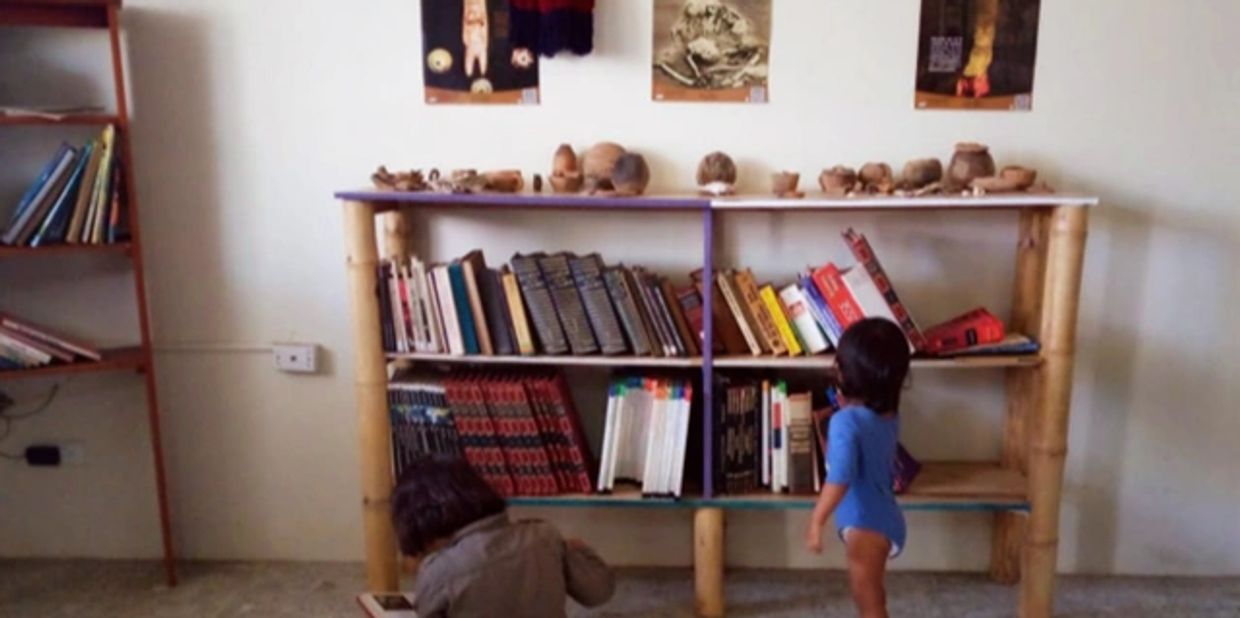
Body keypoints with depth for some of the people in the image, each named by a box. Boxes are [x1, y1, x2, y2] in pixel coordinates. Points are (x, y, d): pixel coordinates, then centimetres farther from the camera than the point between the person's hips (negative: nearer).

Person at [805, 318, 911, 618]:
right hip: (882, 520, 9)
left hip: (865, 525, -9)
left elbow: (839, 479, -32)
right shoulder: (888, 417, 2)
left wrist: (816, 521, -28)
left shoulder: (846, 421, -24)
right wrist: (848, 407, 17)